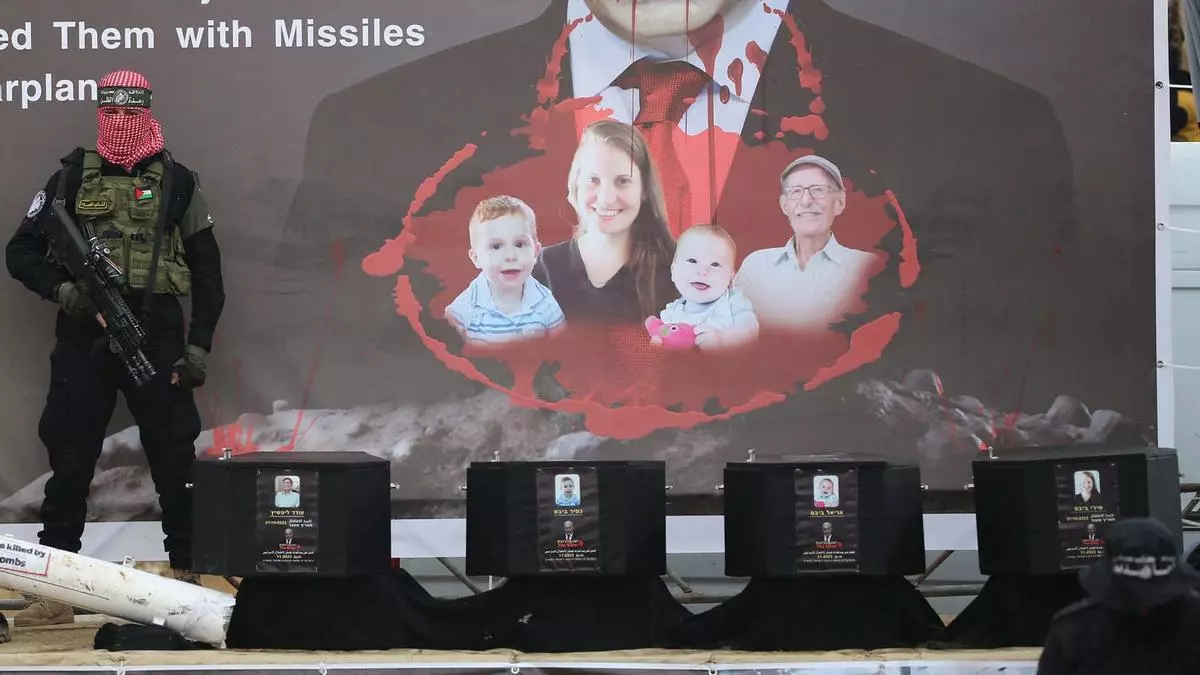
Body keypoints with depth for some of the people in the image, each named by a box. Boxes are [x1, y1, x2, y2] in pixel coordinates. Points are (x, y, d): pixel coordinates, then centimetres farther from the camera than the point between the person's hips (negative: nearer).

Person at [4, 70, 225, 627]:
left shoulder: (177, 183, 8)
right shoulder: (70, 178, 9)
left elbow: (207, 272, 9)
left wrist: (199, 343, 1)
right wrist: (58, 288, -9)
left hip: (156, 338, -1)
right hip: (84, 337, 1)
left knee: (174, 460, 1)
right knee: (70, 461, 1)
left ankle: (187, 575, 13)